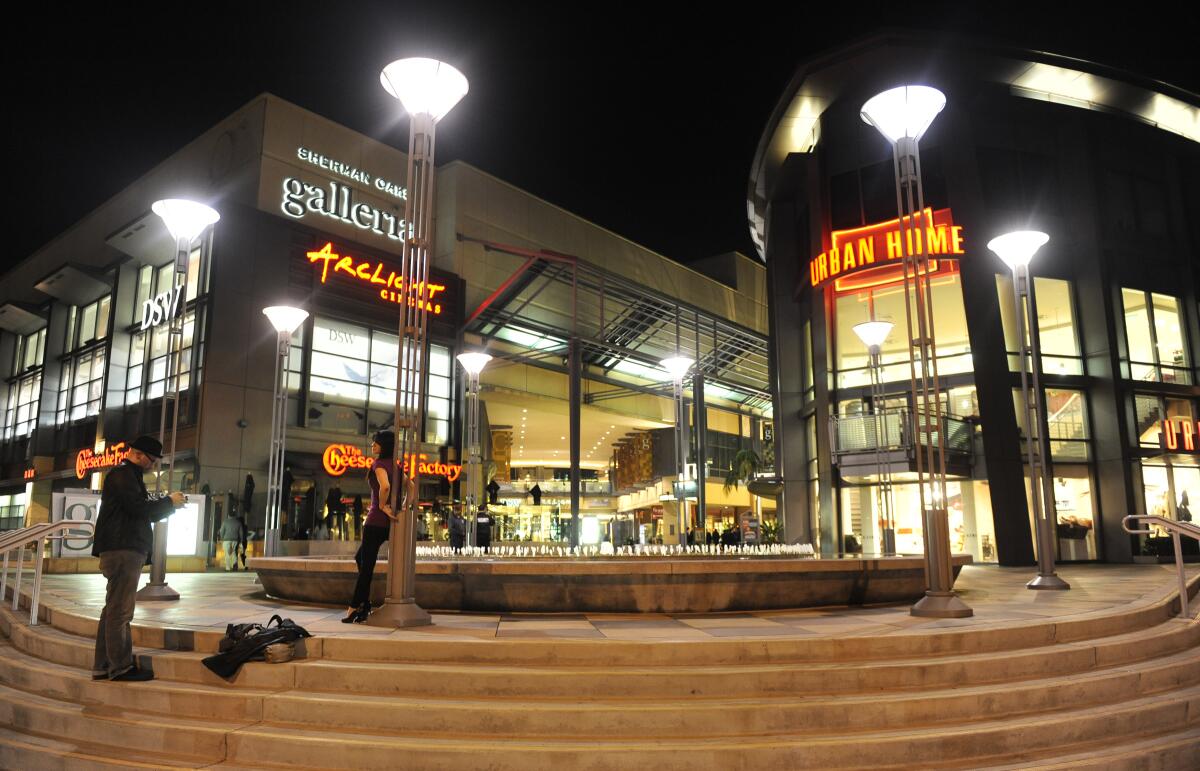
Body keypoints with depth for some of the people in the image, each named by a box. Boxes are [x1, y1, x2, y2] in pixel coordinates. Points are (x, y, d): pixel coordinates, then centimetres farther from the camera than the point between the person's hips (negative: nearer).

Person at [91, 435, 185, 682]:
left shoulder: (129, 476, 25)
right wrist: (169, 501, -6)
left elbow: (147, 511, 26)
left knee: (114, 610, 11)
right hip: (123, 550, -11)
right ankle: (121, 667, -6)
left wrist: (168, 503, 11)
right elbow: (139, 508, -18)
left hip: (126, 550, 11)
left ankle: (103, 667, 16)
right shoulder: (122, 474, -8)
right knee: (120, 610, -8)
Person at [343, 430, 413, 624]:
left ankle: (355, 608, 6)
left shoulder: (379, 464, -12)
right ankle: (363, 604, 19)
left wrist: (382, 505, -17)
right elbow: (411, 488, 18)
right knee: (361, 558, 21)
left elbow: (385, 486, -30)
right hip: (389, 521, 9)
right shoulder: (394, 466, 14)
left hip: (377, 519, -9)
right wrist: (403, 507, 11)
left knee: (366, 564, -1)